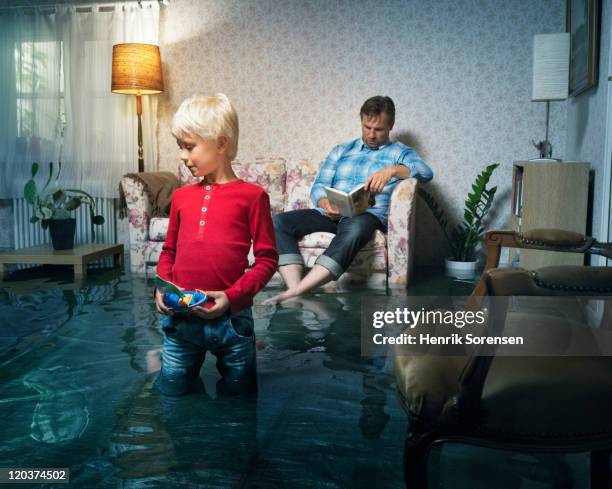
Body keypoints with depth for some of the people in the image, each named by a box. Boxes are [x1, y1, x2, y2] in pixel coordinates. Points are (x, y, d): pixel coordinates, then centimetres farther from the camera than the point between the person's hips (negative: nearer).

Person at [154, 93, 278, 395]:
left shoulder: (251, 195, -6)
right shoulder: (181, 196, 7)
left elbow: (267, 259, -7)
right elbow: (169, 251, 15)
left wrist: (233, 296, -17)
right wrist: (162, 288, -2)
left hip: (230, 319, -3)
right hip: (181, 319, 4)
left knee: (239, 392, 16)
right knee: (171, 392, 18)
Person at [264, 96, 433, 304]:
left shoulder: (399, 152, 14)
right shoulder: (341, 150, 24)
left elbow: (426, 172, -6)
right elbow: (319, 186, 15)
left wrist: (392, 170, -26)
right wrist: (324, 204, -10)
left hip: (368, 215, -4)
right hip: (331, 214, 4)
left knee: (354, 228, -41)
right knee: (279, 222, -20)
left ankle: (294, 293, -47)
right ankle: (295, 291, -35)